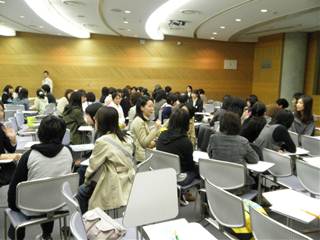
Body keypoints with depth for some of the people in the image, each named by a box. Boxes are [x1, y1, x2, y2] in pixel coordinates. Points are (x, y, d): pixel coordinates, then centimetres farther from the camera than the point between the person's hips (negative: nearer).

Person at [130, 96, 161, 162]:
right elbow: (144, 142, -17)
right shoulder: (138, 121, -14)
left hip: (146, 154, 9)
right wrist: (156, 128, -21)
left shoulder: (145, 120, 15)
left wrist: (152, 142, 1)